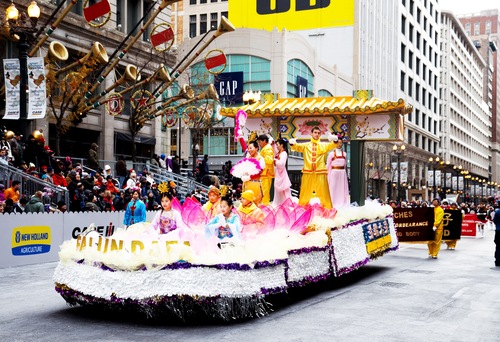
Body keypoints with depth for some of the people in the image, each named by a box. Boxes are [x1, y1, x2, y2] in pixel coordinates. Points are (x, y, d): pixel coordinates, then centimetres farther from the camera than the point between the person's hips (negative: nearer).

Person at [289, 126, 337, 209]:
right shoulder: (306, 145, 12)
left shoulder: (324, 145, 9)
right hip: (307, 172, 1)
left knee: (323, 192, 2)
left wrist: (335, 141, -32)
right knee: (305, 193, 9)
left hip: (320, 173, -1)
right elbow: (297, 147, -3)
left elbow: (331, 145, -9)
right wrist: (292, 143, -26)